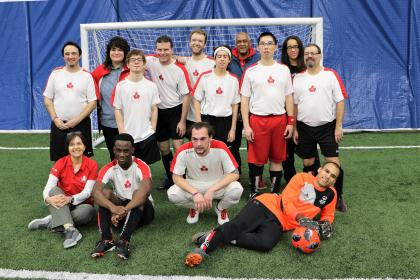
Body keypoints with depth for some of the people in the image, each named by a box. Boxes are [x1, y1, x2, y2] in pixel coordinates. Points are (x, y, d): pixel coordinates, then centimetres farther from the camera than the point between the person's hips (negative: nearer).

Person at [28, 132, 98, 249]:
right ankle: (70, 229, -43)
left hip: (81, 204, -1)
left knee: (86, 211, -36)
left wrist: (70, 199, -34)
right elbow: (48, 187, -16)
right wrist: (48, 198, -39)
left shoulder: (92, 165, -11)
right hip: (62, 205, 1)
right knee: (54, 190, -30)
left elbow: (87, 192, -16)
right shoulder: (61, 163, -8)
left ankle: (51, 221, -19)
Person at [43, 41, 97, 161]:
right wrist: (55, 119, -6)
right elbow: (47, 100, 7)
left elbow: (92, 102, -3)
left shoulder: (87, 76, 1)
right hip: (59, 125, 2)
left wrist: (77, 120, -12)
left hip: (81, 125, -1)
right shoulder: (55, 74, 6)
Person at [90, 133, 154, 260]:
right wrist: (114, 208, -46)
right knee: (105, 192, -23)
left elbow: (146, 190, -38)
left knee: (138, 194, -32)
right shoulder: (109, 168, -10)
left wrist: (124, 210, -50)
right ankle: (106, 240, -33)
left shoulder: (141, 166, -18)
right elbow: (96, 191, -26)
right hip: (119, 208, 3)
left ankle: (124, 241, -41)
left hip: (141, 211, -3)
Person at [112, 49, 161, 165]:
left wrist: (152, 129, -1)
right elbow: (118, 110, -1)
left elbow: (154, 109, 4)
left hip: (147, 136, 1)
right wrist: (122, 132, -6)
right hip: (127, 136, -1)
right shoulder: (121, 86, -2)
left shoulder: (151, 86, 1)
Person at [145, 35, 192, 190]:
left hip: (175, 110, -4)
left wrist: (182, 121, -11)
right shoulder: (151, 61, -5)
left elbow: (186, 95, -10)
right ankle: (170, 177, 29)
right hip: (159, 111, 4)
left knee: (178, 147, -9)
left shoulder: (180, 69, -14)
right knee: (163, 148, 12)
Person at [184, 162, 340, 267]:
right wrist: (300, 218, -22)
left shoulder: (330, 195, 13)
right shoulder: (303, 178, 2)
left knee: (266, 244, -31)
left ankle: (219, 238, -26)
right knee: (236, 226, -28)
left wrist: (325, 224, 2)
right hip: (267, 205, -2)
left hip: (280, 223, 2)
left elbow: (328, 215, 26)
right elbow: (287, 200, -6)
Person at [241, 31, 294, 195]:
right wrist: (246, 126, -7)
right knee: (257, 160, 2)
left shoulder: (284, 70, 8)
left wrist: (291, 122, 2)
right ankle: (254, 193, 16)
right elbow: (244, 100, 0)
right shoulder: (251, 71, 1)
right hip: (257, 120, -2)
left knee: (277, 159, 9)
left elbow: (289, 97, 9)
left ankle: (275, 193, 22)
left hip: (279, 119, 2)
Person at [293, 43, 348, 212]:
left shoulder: (331, 75, -3)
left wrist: (338, 126, -9)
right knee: (308, 164, 11)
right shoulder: (298, 78, 6)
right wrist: (294, 128, 5)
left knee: (334, 163, -4)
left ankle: (339, 197, 13)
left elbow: (340, 101, -4)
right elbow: (294, 104, 9)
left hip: (327, 127, -3)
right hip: (304, 127, 3)